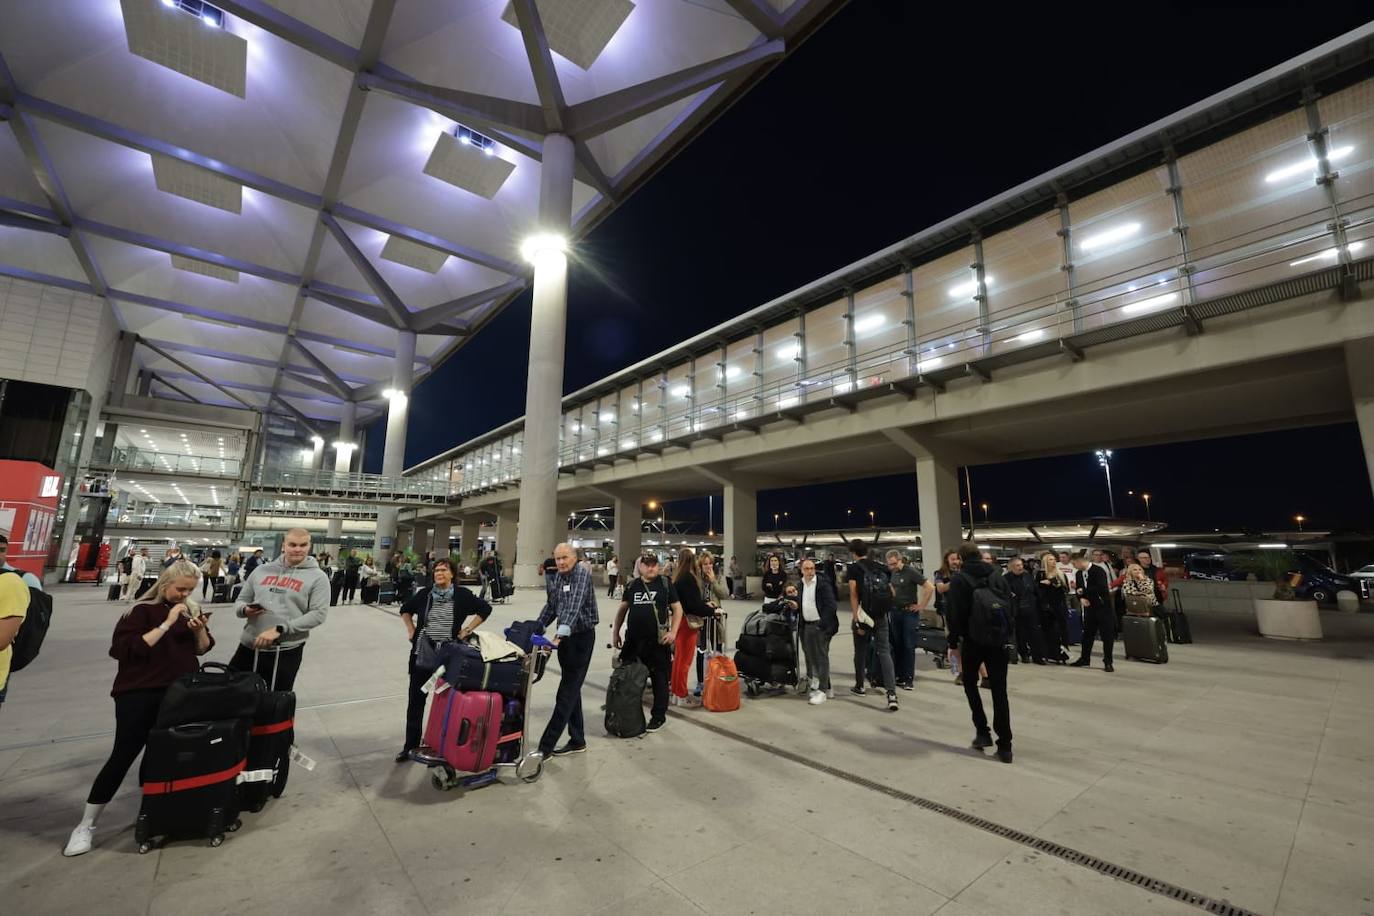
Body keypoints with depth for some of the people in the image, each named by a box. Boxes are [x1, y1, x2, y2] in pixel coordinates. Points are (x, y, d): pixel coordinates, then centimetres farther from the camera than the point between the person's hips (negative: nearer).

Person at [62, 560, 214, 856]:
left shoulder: (190, 609, 8)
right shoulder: (143, 610, -8)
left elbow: (203, 648, 9)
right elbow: (128, 649, -20)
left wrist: (200, 629, -11)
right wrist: (167, 624, -24)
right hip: (139, 695, -4)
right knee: (123, 755, -2)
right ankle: (86, 825, 14)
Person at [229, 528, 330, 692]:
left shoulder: (317, 577, -6)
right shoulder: (262, 569, 7)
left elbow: (318, 614, -14)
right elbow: (241, 600, 15)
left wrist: (280, 629, -21)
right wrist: (245, 610, -9)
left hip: (287, 650, -3)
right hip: (249, 645, 4)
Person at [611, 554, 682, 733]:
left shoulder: (666, 584, -1)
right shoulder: (631, 586, 8)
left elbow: (677, 609, 1)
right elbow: (622, 609, 16)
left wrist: (673, 632, -9)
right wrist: (615, 632, 12)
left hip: (658, 641, -3)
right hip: (633, 640, 3)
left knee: (660, 679, 6)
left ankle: (658, 716, 22)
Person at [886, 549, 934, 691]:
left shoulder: (911, 572, -13)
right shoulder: (892, 573, 7)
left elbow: (930, 588, -16)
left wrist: (921, 606, -12)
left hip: (910, 612, -6)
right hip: (895, 612, 6)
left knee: (909, 646, -1)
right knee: (897, 646, 10)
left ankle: (909, 679, 6)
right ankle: (898, 676, 19)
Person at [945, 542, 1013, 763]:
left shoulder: (959, 579, -6)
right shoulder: (997, 575, 7)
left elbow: (954, 614, -11)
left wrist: (954, 641, -2)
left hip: (973, 640, -3)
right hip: (999, 639, 3)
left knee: (970, 683, 18)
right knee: (999, 691, 7)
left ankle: (982, 731, 13)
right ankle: (1005, 745, 8)